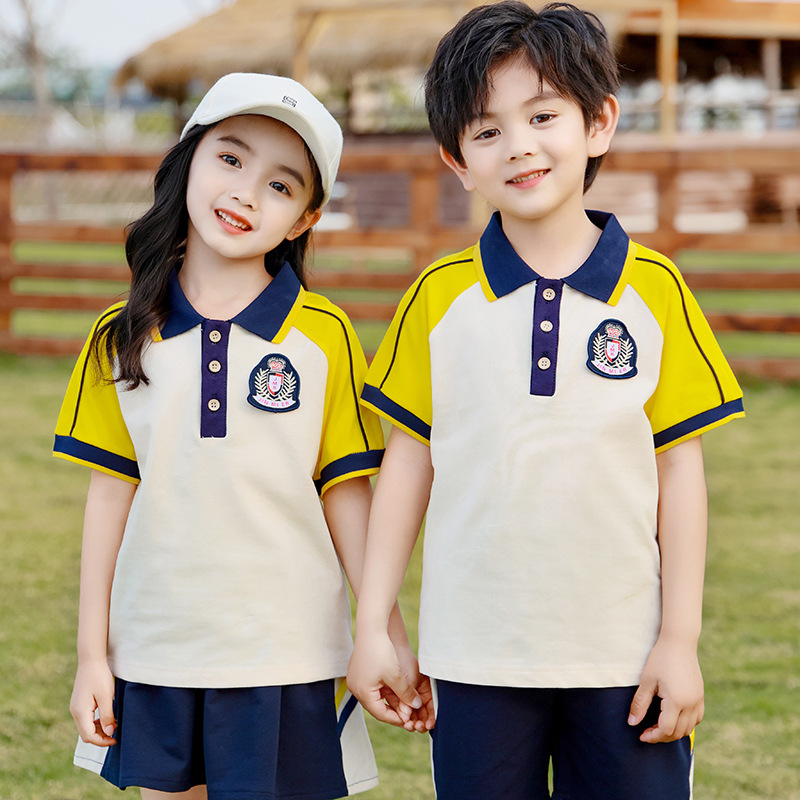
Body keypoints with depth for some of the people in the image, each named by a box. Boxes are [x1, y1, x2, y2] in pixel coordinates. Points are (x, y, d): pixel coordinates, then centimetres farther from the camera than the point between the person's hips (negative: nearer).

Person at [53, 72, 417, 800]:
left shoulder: (324, 334, -4)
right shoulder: (122, 338, 2)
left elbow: (348, 495, -2)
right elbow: (111, 495, 4)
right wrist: (93, 654, 4)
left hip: (285, 660, -2)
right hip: (154, 656, 2)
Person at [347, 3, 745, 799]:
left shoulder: (653, 288, -2)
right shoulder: (439, 296, 0)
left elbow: (678, 469, 0)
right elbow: (407, 465, 4)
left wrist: (680, 639, -2)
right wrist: (371, 628, 2)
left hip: (624, 655, 0)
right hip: (476, 659, 1)